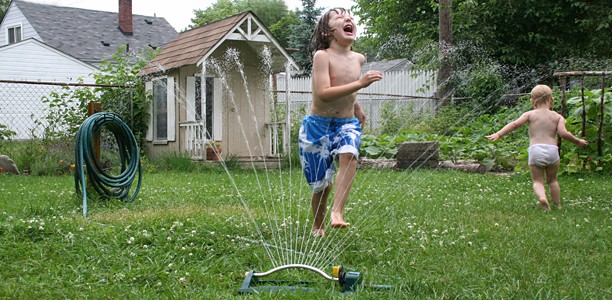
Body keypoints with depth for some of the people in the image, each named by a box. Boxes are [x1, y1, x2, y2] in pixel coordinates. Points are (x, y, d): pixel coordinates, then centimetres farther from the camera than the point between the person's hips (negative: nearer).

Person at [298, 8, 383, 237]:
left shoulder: (359, 59, 3)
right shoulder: (322, 56, -15)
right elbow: (323, 94, -29)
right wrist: (360, 83, -33)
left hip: (347, 124, 3)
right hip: (318, 125, -3)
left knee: (348, 154, -32)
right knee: (322, 184, 3)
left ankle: (337, 212, -33)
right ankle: (318, 226, 31)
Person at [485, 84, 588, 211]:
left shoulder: (530, 114, 11)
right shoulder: (558, 116, 12)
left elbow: (515, 124, -3)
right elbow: (563, 133, -2)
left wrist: (498, 134, -6)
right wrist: (578, 141, 12)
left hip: (535, 150, -1)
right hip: (552, 150, 1)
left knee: (538, 181, 7)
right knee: (552, 180, 22)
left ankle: (542, 196, -22)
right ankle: (558, 205, 19)